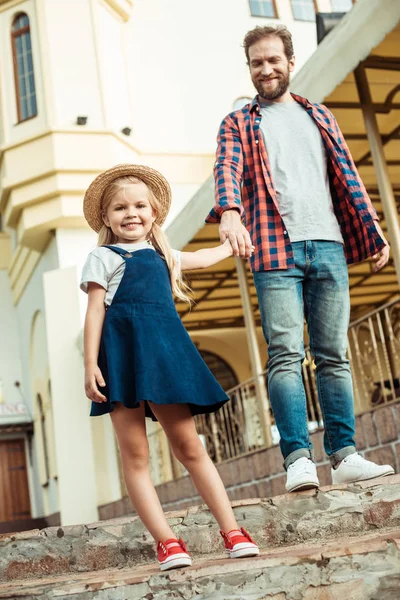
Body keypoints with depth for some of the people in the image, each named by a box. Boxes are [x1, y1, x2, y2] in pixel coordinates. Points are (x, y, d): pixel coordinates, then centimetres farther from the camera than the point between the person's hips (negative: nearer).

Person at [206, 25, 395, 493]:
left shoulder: (319, 116, 23)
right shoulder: (238, 124, 13)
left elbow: (347, 177, 20)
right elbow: (227, 170, -7)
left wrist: (373, 233, 12)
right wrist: (229, 214, -28)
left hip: (328, 246, 3)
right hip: (275, 249, -3)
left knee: (333, 355, 2)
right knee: (285, 354, -11)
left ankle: (344, 456, 6)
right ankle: (298, 459, -10)